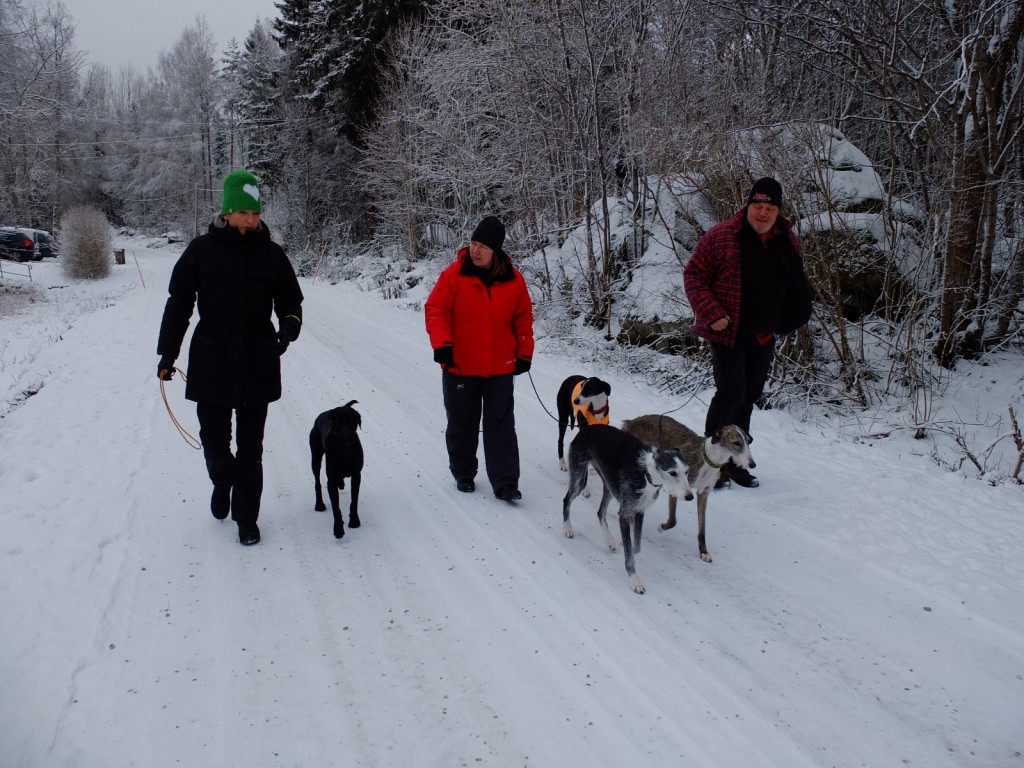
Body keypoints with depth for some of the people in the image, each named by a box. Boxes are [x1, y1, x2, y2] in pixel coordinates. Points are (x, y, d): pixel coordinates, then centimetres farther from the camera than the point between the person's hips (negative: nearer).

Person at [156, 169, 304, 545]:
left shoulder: (271, 254, 1)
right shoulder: (202, 250, -2)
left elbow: (290, 300, 9)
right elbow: (179, 303, 3)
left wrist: (289, 325, -13)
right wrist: (167, 353, 1)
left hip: (258, 366, 1)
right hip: (211, 363, 0)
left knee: (250, 447, 7)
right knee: (214, 440, 8)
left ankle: (246, 517, 19)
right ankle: (222, 481, 41)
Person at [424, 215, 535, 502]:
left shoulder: (513, 279, -1)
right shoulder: (454, 274, -9)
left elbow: (523, 318, 8)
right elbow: (435, 310, -8)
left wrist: (524, 353, 6)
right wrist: (442, 343, -22)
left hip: (500, 369, 1)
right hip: (460, 367, -1)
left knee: (501, 425, 0)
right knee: (462, 424, 13)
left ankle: (505, 483, 5)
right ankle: (463, 475, 31)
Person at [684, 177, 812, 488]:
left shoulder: (788, 241, 7)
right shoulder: (721, 236, -9)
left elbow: (794, 289, 19)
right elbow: (694, 274, -8)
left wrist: (782, 325, 12)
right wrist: (712, 314, -16)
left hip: (764, 337, 6)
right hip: (728, 333, -6)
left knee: (749, 397, 12)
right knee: (731, 394, -11)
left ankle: (733, 461, 24)